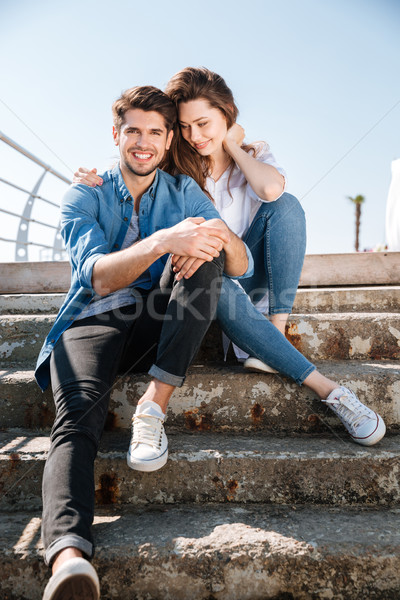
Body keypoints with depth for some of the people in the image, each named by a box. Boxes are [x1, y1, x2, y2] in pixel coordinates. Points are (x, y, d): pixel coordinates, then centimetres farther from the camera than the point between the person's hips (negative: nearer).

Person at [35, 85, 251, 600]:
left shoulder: (184, 193, 12)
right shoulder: (83, 196, 5)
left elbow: (242, 268, -1)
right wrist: (161, 241, -34)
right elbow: (96, 276, -15)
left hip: (159, 323, 2)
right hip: (93, 322, -2)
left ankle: (155, 403, -28)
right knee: (77, 417, -32)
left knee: (206, 248, -23)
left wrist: (221, 234, -26)